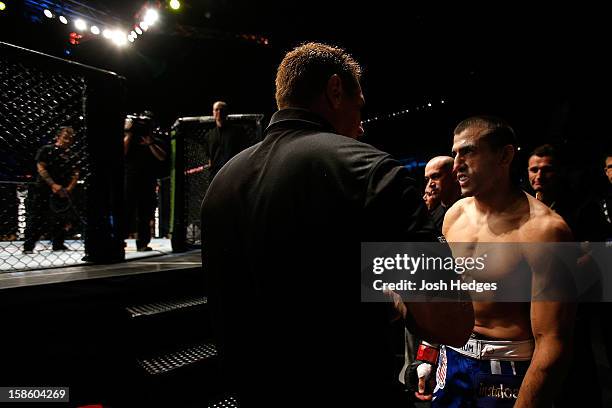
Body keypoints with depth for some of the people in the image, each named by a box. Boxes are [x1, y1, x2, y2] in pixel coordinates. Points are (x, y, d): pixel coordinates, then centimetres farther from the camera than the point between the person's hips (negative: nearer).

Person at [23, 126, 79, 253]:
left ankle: (58, 244, 16)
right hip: (42, 190, -4)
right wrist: (53, 184, -20)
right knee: (37, 218, -3)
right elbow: (41, 168, -8)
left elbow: (75, 174, 6)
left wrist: (69, 188, -11)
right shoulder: (46, 150, 0)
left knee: (61, 219, 5)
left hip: (61, 192, 4)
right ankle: (28, 246, 3)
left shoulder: (71, 156, 12)